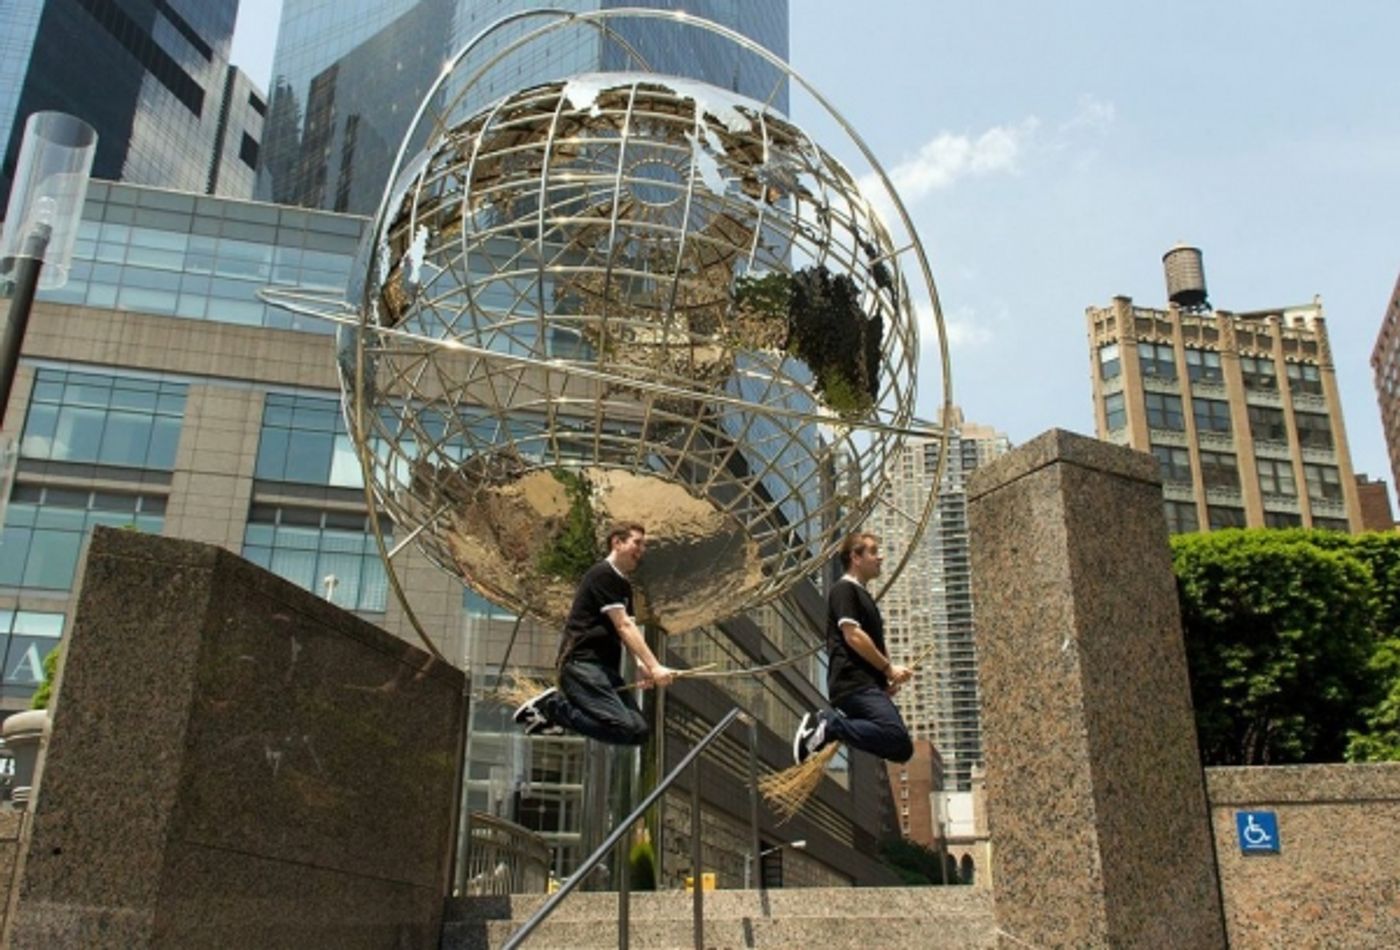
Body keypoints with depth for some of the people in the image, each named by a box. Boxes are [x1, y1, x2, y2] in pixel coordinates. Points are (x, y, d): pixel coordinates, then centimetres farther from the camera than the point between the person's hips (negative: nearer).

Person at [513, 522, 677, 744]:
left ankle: (559, 701, 5)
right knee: (626, 728, -23)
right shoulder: (603, 574, -7)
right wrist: (654, 666, -20)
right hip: (583, 664, -9)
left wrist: (642, 664, -9)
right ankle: (551, 706, -8)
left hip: (605, 668, 9)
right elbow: (623, 626, -15)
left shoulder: (624, 585, 21)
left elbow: (628, 630, 10)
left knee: (639, 730, -3)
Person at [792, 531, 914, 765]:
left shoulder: (863, 595, 28)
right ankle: (827, 726, -15)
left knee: (902, 750, -2)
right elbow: (852, 635, -14)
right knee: (897, 737, -26)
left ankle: (829, 723, 1)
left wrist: (889, 677, 12)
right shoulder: (844, 589, -1)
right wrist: (888, 667, -8)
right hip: (854, 682, -10)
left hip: (868, 684, 10)